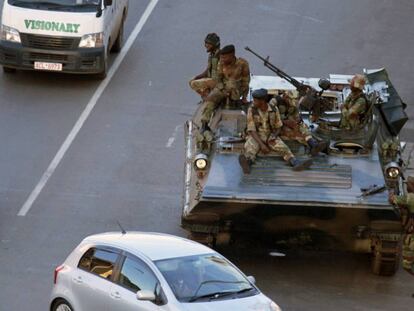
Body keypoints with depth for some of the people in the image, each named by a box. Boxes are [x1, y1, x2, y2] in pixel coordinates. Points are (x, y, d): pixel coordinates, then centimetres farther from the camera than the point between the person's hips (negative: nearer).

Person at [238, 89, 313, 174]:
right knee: (250, 149, -38)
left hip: (270, 137, 2)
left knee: (283, 148, -28)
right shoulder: (251, 111, -13)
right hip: (255, 137, -2)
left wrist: (274, 137, -19)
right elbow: (252, 130, -16)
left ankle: (297, 163, -53)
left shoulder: (274, 110, -6)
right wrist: (261, 144, -29)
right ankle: (247, 163, -71)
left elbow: (278, 128, 4)